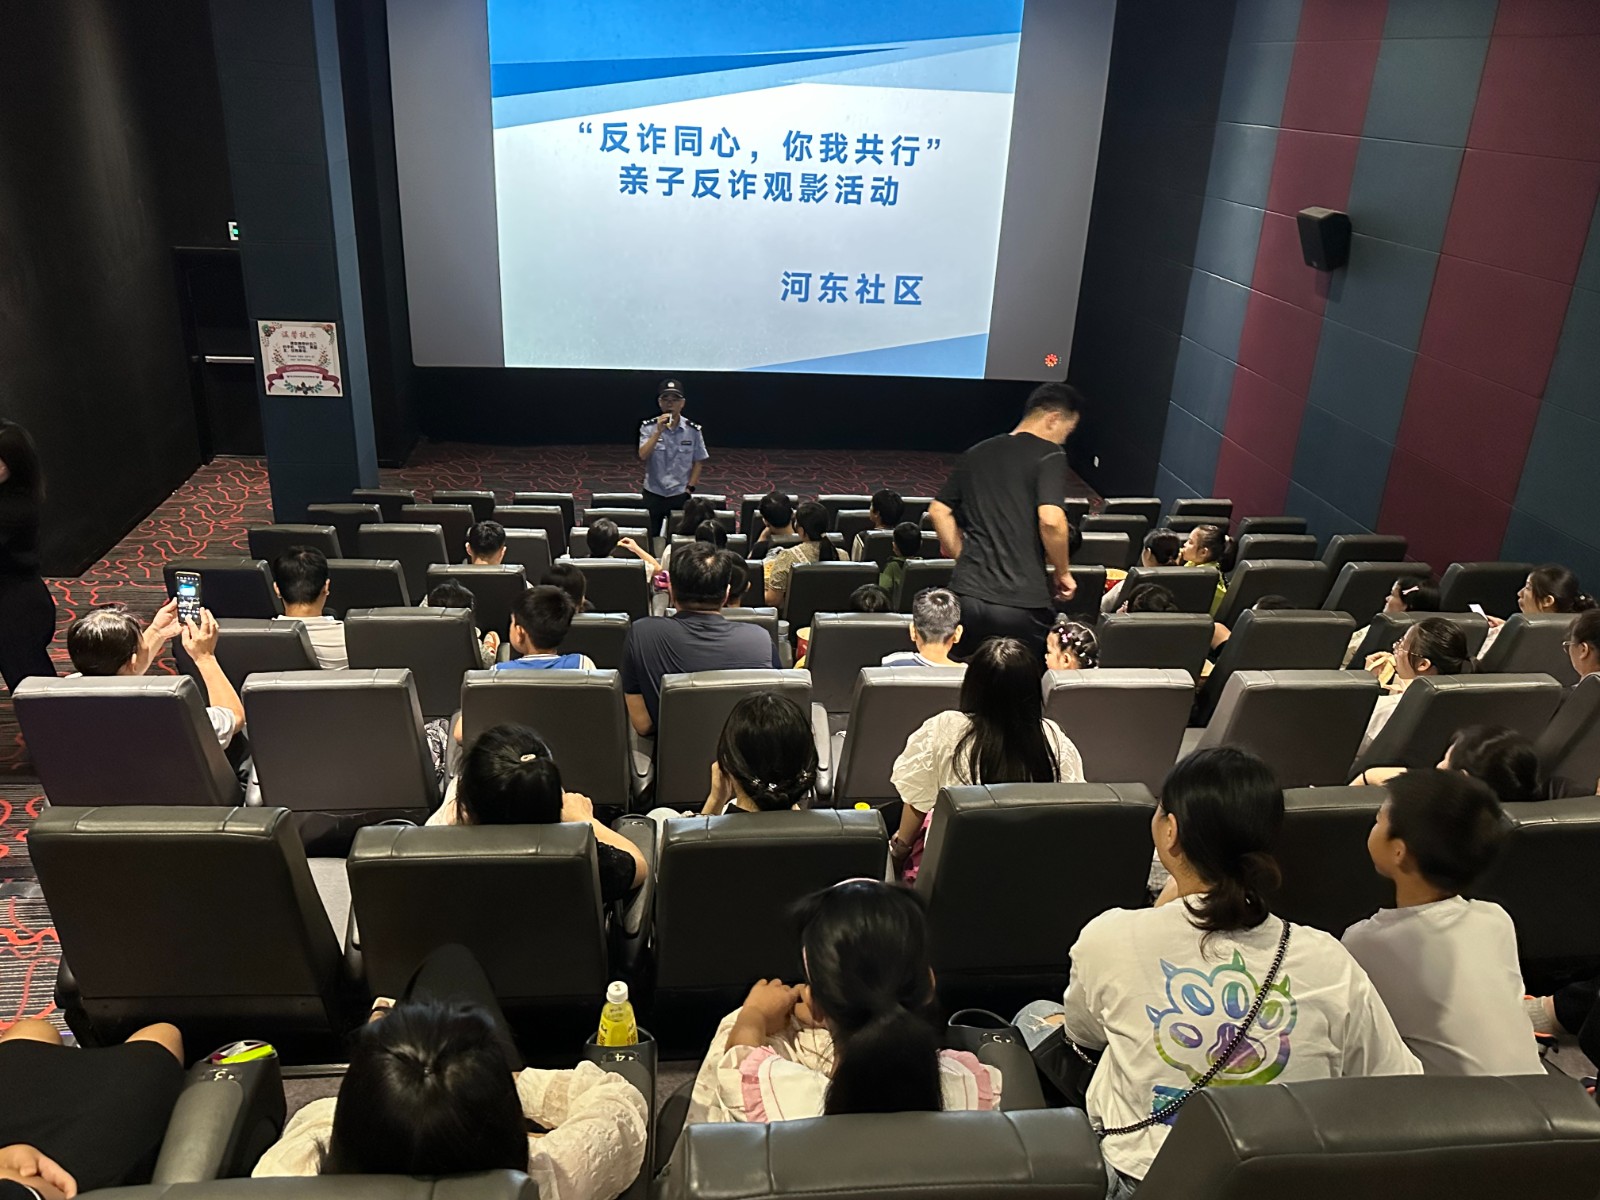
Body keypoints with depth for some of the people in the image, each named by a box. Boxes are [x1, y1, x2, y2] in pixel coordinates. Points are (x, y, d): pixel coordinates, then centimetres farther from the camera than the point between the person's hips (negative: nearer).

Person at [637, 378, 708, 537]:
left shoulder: (693, 430, -5)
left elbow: (698, 462, 3)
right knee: (651, 537, 10)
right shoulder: (648, 426, -5)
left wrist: (690, 488, -4)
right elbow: (642, 456, -18)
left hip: (680, 494, 0)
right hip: (653, 494, 0)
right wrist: (658, 431, -24)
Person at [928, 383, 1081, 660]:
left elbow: (938, 511, 16)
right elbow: (1050, 519, -18)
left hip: (967, 595, 5)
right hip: (1022, 604, -5)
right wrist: (1063, 572, -3)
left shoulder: (976, 454, 14)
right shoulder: (1050, 455, -5)